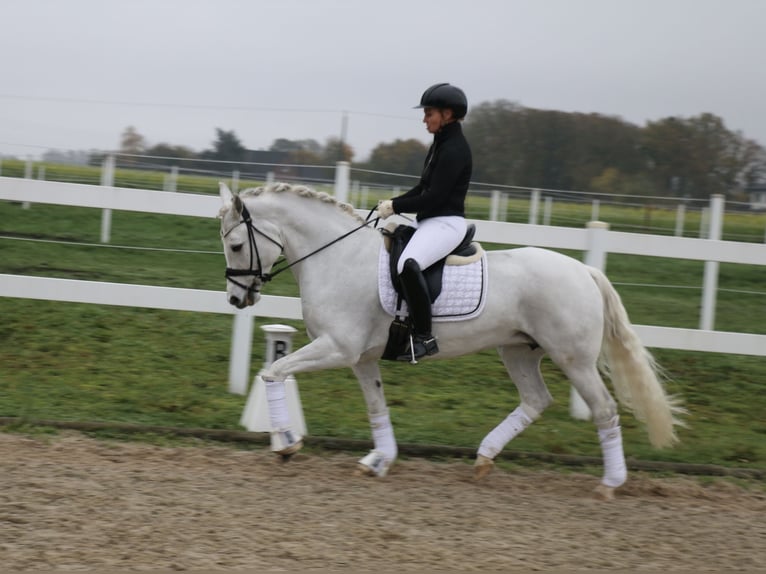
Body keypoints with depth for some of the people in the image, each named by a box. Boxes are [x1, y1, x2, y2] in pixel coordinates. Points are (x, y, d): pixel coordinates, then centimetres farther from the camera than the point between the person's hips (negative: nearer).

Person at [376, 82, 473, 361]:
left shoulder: (454, 149, -15)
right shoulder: (441, 144, 16)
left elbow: (434, 197, -20)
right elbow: (423, 189, 19)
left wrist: (395, 207, -14)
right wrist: (392, 203, 5)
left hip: (446, 223, -11)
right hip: (429, 222, 11)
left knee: (408, 264, -36)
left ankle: (424, 337, -33)